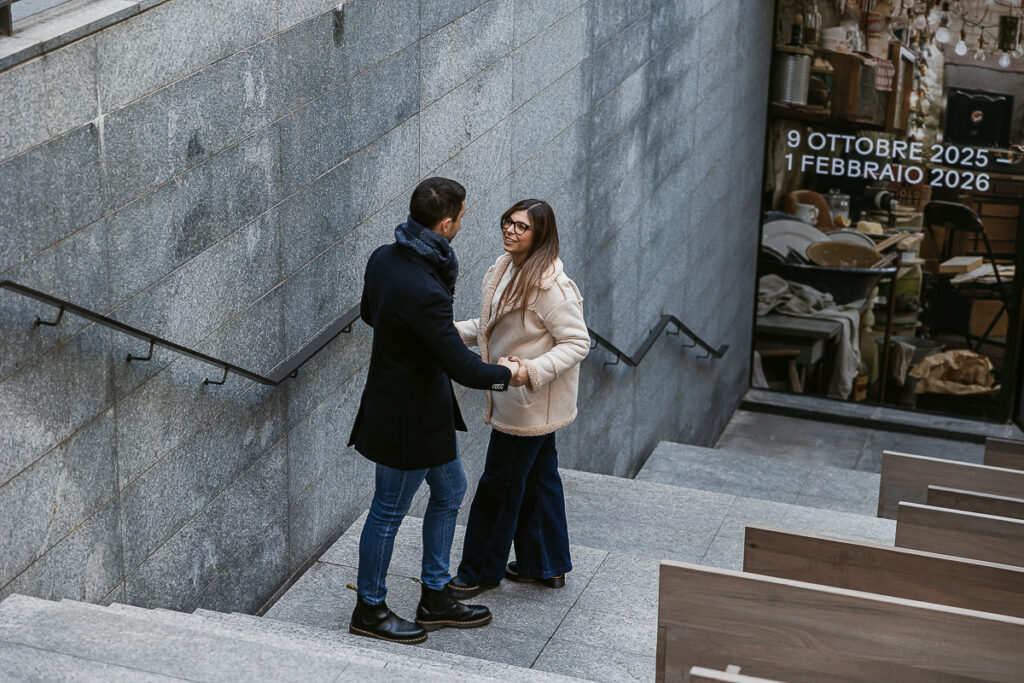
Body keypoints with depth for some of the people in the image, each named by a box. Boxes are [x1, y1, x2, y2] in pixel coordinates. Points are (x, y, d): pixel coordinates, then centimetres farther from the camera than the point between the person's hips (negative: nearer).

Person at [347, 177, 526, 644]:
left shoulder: (384, 258, -4)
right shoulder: (425, 292, -33)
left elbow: (369, 313, 15)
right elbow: (462, 367, -29)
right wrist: (504, 374, -10)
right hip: (408, 419, -9)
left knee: (449, 491, 22)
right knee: (389, 512, 8)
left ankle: (435, 599, 34)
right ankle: (369, 610, 28)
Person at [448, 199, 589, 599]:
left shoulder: (550, 285, -24)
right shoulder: (506, 268, 5)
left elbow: (577, 342, -23)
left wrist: (533, 369, -33)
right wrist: (457, 331, 5)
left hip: (530, 403, -9)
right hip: (514, 397, 9)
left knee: (500, 484, 2)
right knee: (538, 477, 19)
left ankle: (480, 572, 16)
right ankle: (546, 565, 32)